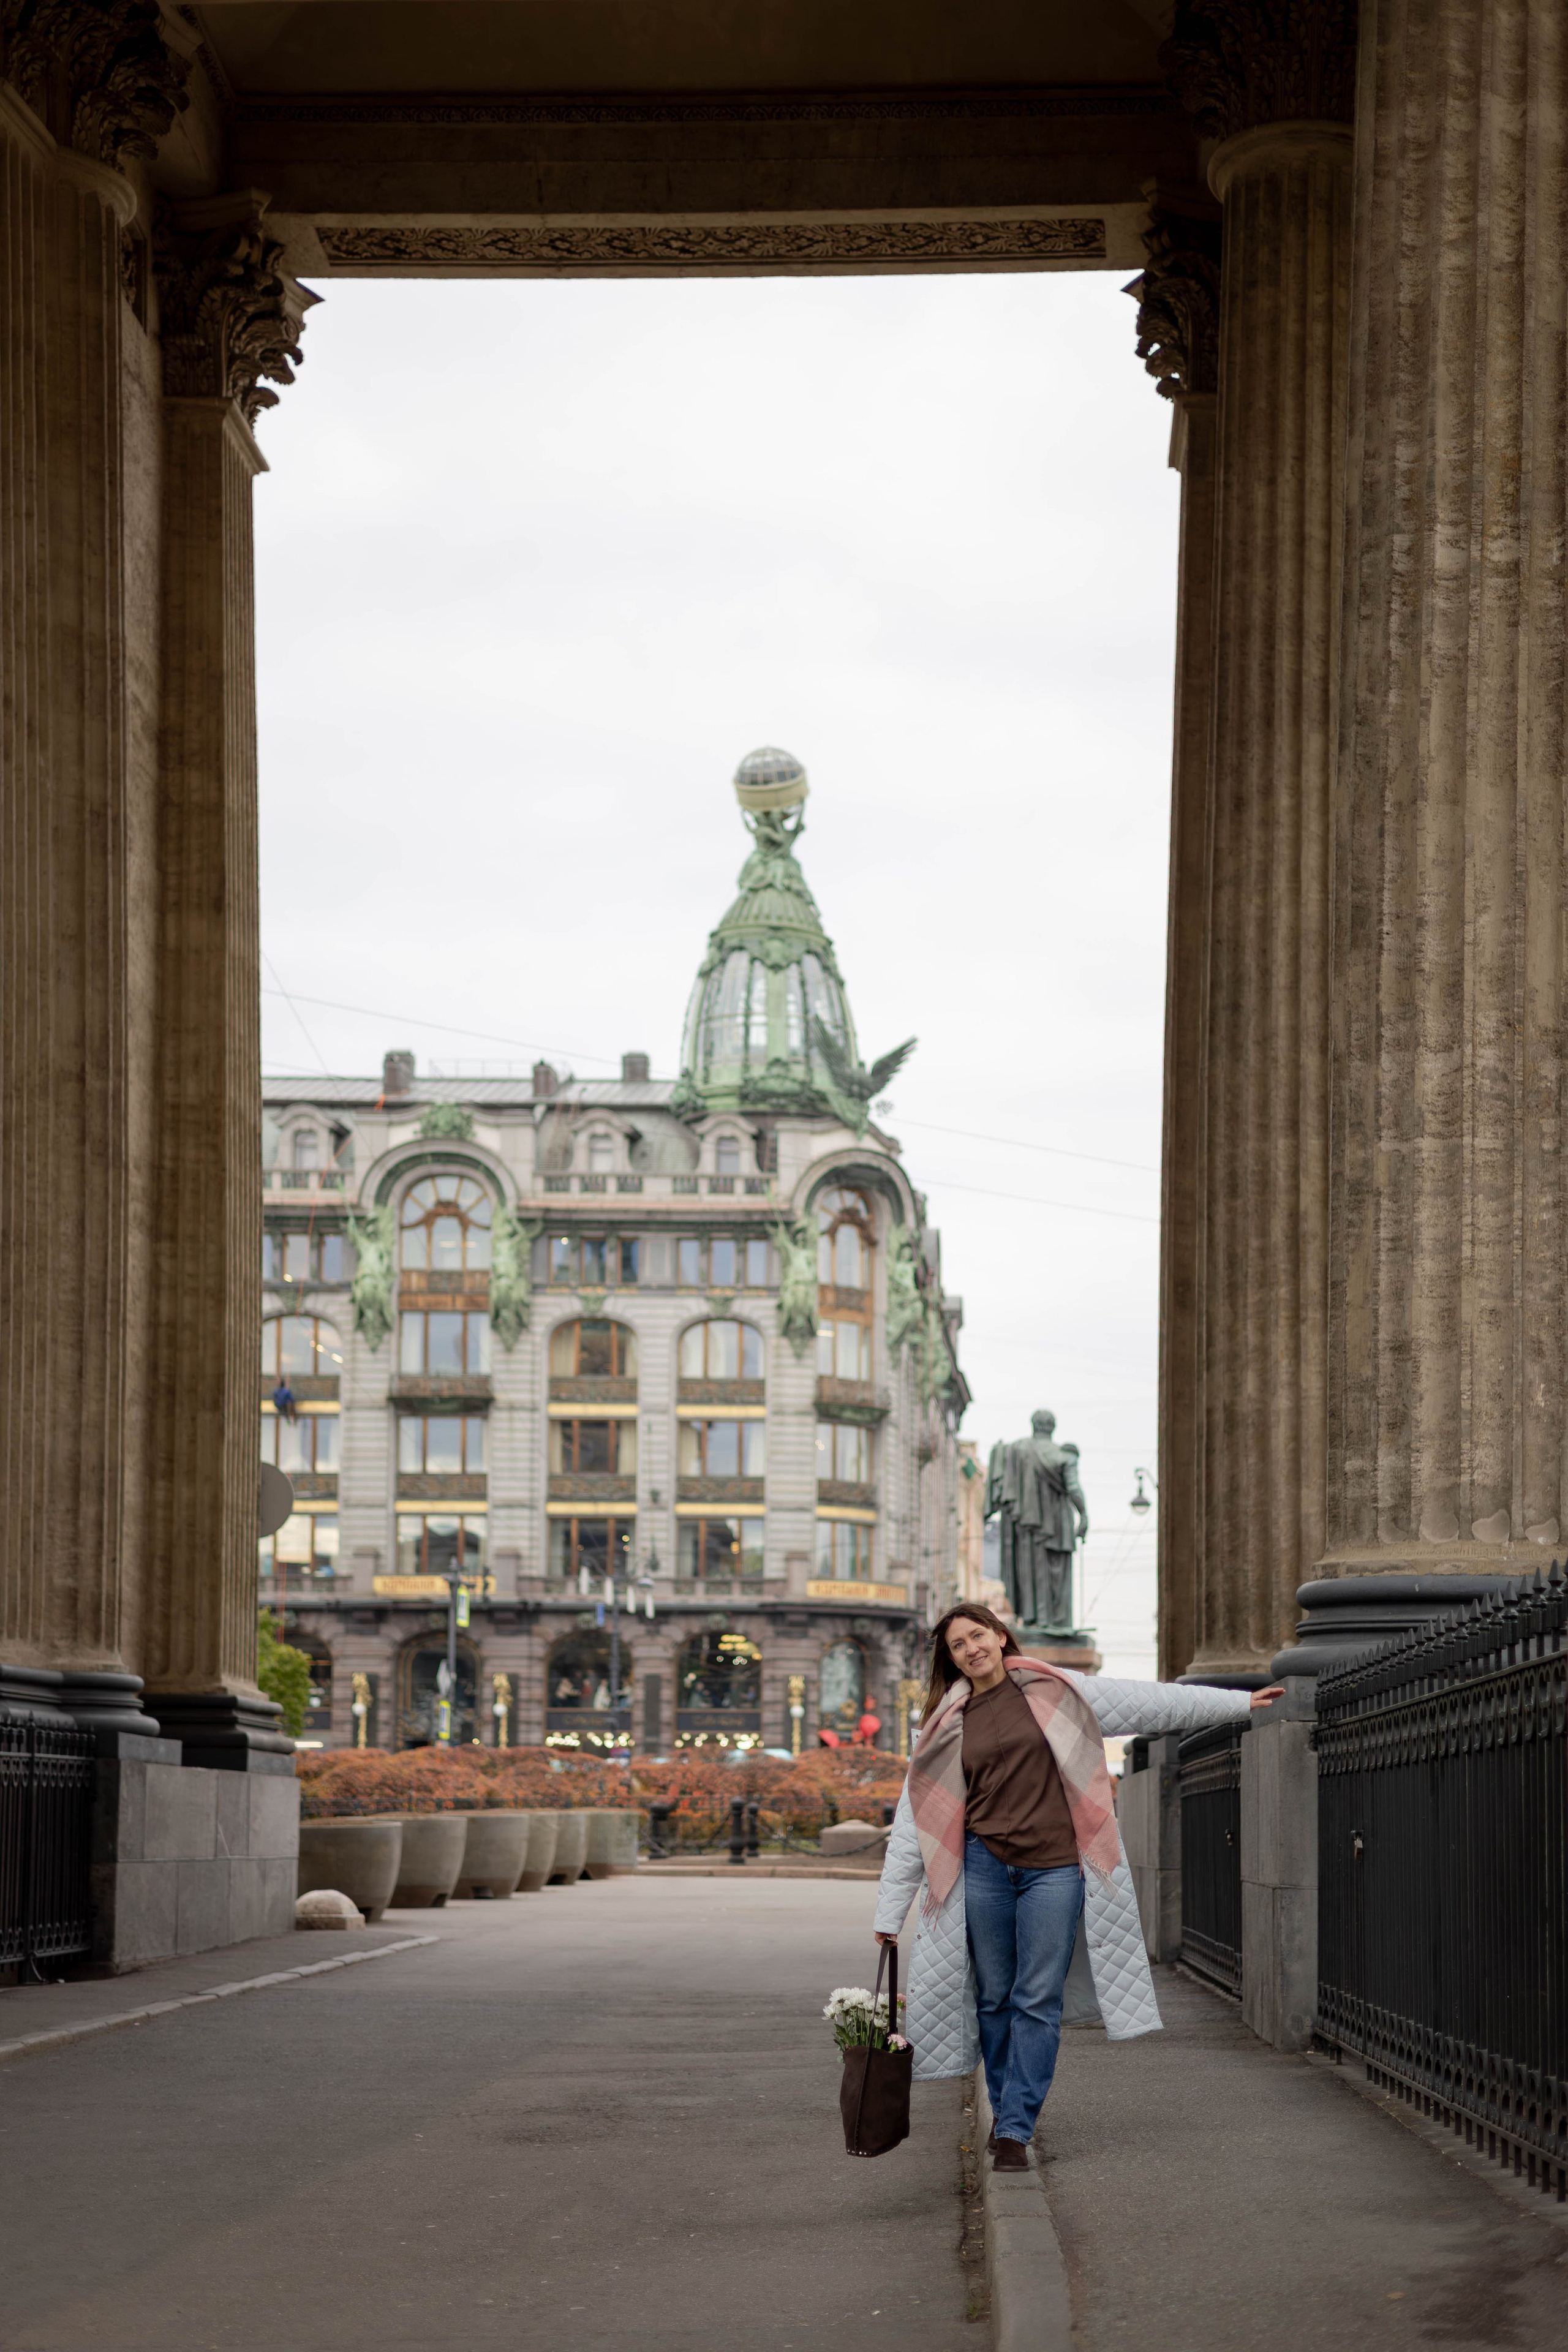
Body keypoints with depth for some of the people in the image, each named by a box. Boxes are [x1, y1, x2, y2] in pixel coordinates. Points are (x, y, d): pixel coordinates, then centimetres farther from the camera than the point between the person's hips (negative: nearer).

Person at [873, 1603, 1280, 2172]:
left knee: (1039, 2001, -5)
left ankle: (1015, 2131, -3)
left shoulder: (1054, 1692, 5)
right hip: (984, 1868, 1)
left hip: (1053, 1869, -1)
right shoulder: (947, 1725, 9)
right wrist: (890, 1912, 6)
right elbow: (915, 1824, 9)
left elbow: (1149, 1702, 10)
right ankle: (1006, 2112, 23)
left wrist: (1240, 1702, 11)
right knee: (994, 1998, 6)